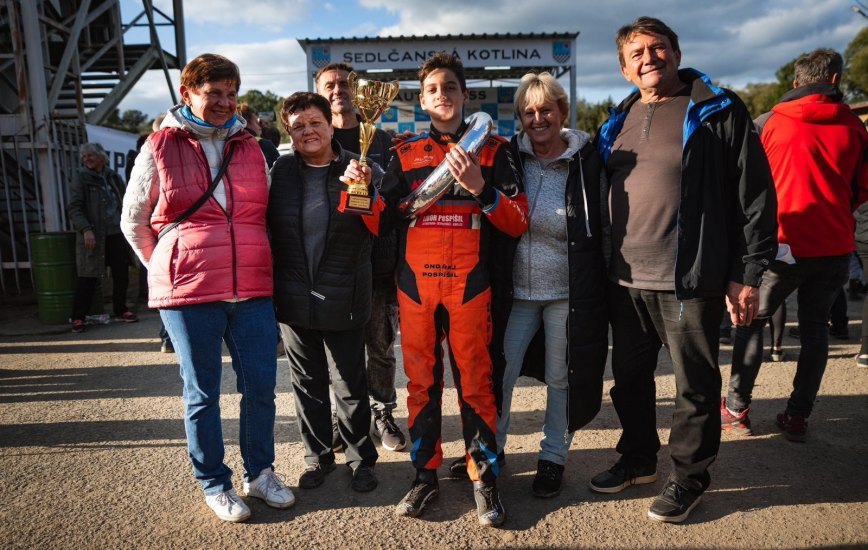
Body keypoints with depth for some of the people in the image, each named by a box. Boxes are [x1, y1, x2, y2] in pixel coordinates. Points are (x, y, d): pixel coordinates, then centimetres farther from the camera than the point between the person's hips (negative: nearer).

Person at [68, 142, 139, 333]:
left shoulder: (113, 177, 11)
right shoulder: (80, 179, 0)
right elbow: (74, 208, -7)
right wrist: (85, 229, -20)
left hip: (116, 234, 4)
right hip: (93, 236, -4)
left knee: (121, 274, 9)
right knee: (87, 277, -2)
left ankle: (120, 310, 25)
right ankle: (78, 317, 8)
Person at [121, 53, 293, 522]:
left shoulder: (250, 149, 11)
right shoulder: (160, 148, 1)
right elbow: (133, 221, 7)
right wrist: (167, 268, 5)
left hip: (252, 289, 4)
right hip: (189, 294, -3)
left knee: (261, 386, 8)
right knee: (203, 393, 8)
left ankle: (259, 472, 28)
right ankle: (214, 484, 25)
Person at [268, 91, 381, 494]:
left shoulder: (358, 168, -2)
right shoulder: (281, 171, 2)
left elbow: (380, 228, -6)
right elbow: (266, 226, 2)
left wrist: (364, 190, -22)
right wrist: (271, 287, -7)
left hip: (343, 301, -2)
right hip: (293, 300, 2)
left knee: (350, 386, 9)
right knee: (307, 385, 16)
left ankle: (361, 458, 28)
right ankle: (317, 456, 34)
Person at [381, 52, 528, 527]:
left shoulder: (492, 149, 7)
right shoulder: (405, 155, 13)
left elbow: (518, 222, -1)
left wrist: (480, 188, -16)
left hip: (470, 286, -2)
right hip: (416, 285, 2)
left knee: (476, 382, 2)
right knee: (421, 381, 8)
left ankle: (484, 478, 16)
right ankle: (425, 474, 22)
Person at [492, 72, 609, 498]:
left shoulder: (588, 162, -5)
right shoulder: (510, 157, 1)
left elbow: (601, 230, -2)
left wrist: (596, 292, -5)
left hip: (568, 292, -2)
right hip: (517, 289, 2)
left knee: (560, 378, 10)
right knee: (499, 372, 4)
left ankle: (553, 457, 30)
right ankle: (490, 449, 26)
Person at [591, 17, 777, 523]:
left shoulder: (718, 112, -3)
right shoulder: (620, 122, 12)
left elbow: (756, 196, -6)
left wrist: (747, 273, -10)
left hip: (691, 281, -5)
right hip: (626, 280, 6)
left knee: (695, 385, 8)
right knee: (630, 377, 16)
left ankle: (690, 477, 27)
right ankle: (638, 460, 36)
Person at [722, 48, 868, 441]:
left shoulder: (767, 124, -3)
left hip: (783, 243, -2)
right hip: (835, 247, 3)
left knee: (751, 321, 9)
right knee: (815, 326, 11)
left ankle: (737, 409, 9)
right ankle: (798, 416, 12)